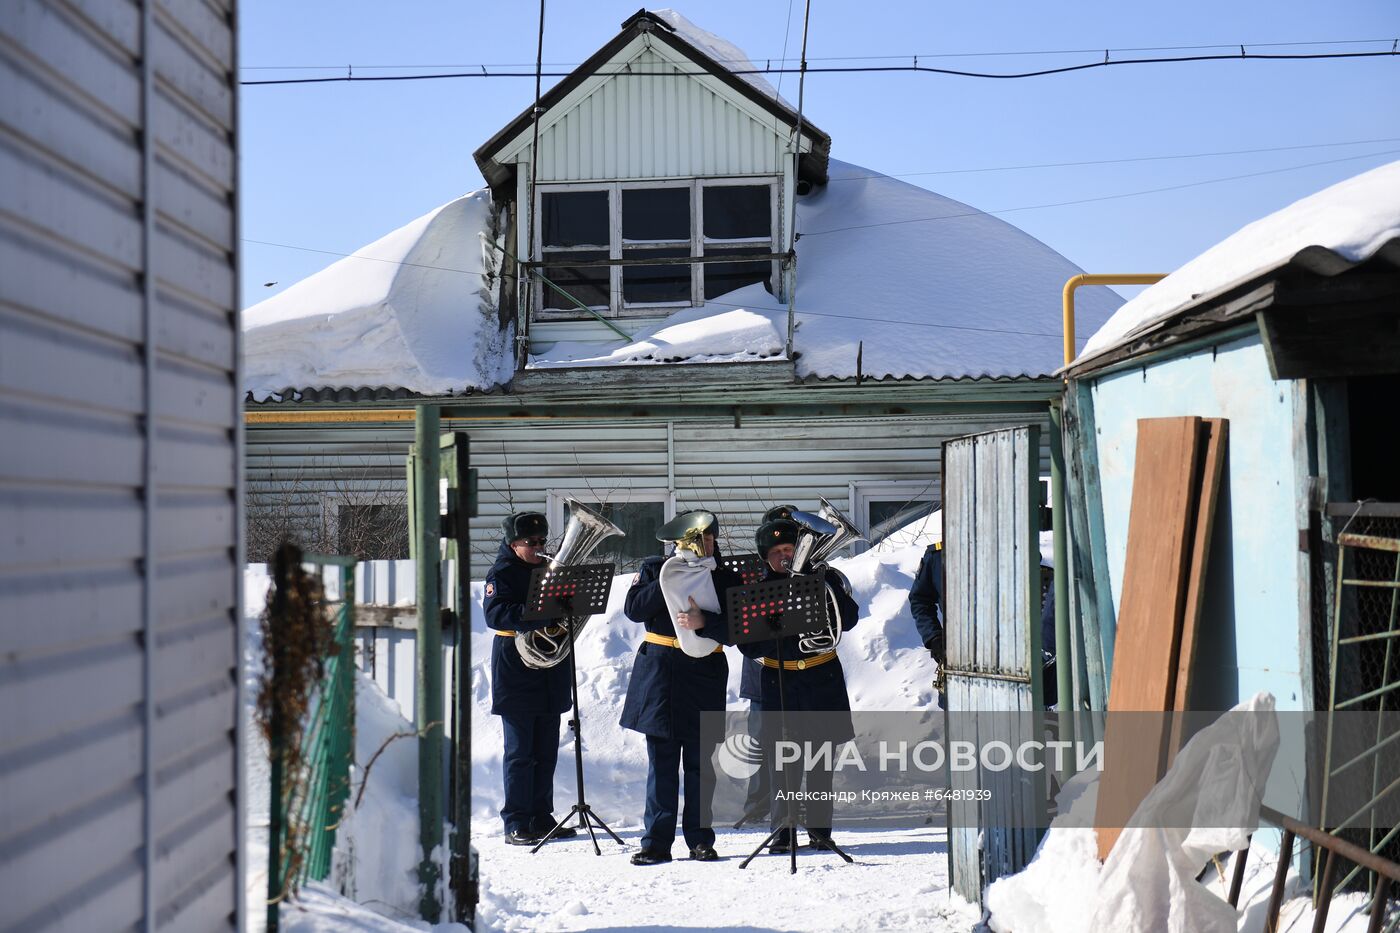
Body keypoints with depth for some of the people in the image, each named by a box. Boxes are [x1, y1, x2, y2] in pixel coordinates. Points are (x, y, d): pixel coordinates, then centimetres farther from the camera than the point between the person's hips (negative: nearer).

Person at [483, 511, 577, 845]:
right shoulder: (502, 573, -6)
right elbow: (494, 614, -21)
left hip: (550, 675, 6)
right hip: (516, 673, -6)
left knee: (546, 752, 10)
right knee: (519, 752, -3)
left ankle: (541, 818, 18)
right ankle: (516, 824, 3)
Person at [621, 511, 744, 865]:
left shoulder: (727, 580, 8)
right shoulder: (655, 569, 8)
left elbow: (733, 630, -3)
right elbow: (634, 609, -7)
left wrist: (703, 622, -22)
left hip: (705, 675, 1)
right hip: (659, 672, 0)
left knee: (700, 762, 2)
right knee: (661, 762, -1)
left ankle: (700, 840, 11)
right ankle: (657, 842, 2)